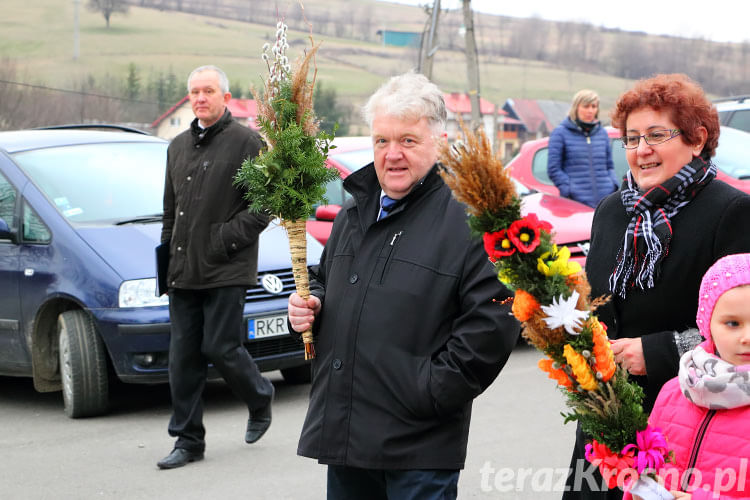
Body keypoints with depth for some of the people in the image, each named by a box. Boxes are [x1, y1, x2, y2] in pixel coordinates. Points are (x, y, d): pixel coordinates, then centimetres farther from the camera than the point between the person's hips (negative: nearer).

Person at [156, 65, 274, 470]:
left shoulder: (246, 143, -4)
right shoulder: (178, 146, 17)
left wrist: (225, 239, -16)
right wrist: (168, 260, 18)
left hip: (227, 271, -6)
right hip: (184, 271, 6)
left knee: (220, 348, -6)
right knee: (183, 356, 5)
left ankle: (260, 400, 24)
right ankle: (187, 440, 12)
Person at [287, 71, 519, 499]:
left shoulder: (466, 222, -11)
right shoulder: (354, 214, 14)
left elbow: (494, 322, -18)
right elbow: (325, 284, 29)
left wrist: (433, 389, -17)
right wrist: (309, 307, 7)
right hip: (342, 433, 7)